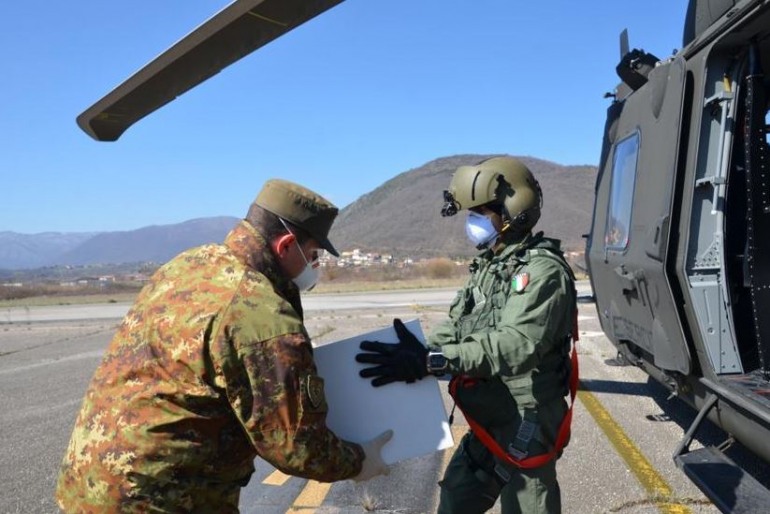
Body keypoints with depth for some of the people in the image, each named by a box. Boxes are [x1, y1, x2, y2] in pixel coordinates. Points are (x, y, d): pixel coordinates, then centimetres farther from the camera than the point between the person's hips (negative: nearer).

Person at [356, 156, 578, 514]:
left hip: (526, 426, -9)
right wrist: (417, 357, -10)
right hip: (487, 424, 9)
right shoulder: (488, 267, 9)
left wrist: (432, 360, -40)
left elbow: (517, 345, -33)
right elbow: (455, 327, 8)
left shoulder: (542, 271, -21)